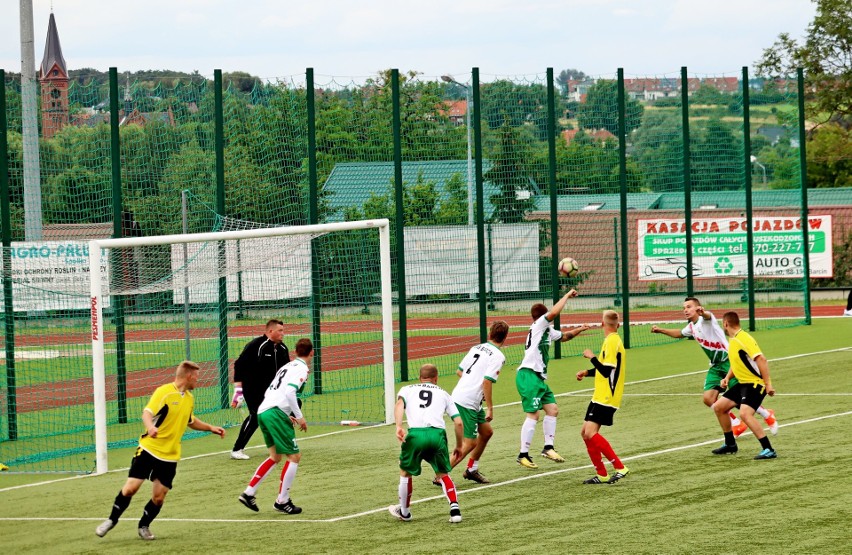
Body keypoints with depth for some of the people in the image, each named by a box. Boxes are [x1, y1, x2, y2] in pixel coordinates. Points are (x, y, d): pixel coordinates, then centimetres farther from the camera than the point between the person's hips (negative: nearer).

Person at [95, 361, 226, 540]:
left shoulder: (189, 398, 11)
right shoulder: (164, 392, -12)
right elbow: (147, 413, -24)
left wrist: (210, 428, 23)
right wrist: (150, 426, -44)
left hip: (170, 455, 5)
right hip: (148, 449, -5)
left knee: (159, 497, -1)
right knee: (131, 487, -8)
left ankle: (144, 526, 22)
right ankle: (111, 520, 12)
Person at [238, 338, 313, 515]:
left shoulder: (287, 366, 21)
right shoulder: (301, 368, -5)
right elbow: (290, 392, -19)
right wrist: (299, 417, -14)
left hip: (263, 412, 9)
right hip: (276, 413, -9)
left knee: (275, 456, 20)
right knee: (294, 456, -1)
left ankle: (248, 493, 15)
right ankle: (282, 501, 1)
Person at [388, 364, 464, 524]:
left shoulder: (407, 389, 25)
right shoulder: (443, 394, 27)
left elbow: (399, 404, 0)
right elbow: (458, 422, 19)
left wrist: (399, 427, -13)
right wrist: (459, 446, 31)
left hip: (416, 433, -1)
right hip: (437, 434, 1)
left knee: (405, 472, 22)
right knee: (443, 474, 19)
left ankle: (404, 512, 34)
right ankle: (455, 509, 2)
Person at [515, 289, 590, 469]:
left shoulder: (547, 330, 20)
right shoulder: (538, 326, -8)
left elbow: (563, 336, 38)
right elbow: (554, 313, -24)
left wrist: (579, 330, 24)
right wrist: (567, 295, -14)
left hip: (539, 378, 10)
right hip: (528, 375, -10)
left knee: (552, 409, 10)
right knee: (533, 415, -13)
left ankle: (548, 448, 15)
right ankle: (523, 455, -11)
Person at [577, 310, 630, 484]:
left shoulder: (612, 341, -15)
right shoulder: (612, 340, 15)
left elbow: (606, 371, -21)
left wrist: (592, 357, -10)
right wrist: (587, 372, 15)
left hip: (606, 399, -10)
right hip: (600, 397, 10)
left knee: (591, 433, -17)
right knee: (586, 432, 9)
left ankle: (620, 468, -13)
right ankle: (601, 475, 12)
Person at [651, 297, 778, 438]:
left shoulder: (705, 320, -13)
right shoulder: (691, 327, 13)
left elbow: (708, 316, -40)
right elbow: (679, 334, 36)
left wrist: (703, 312, -63)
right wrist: (660, 330, 30)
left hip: (729, 361, -8)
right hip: (715, 366, 8)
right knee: (709, 398, -7)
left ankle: (767, 414, 14)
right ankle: (736, 424, 9)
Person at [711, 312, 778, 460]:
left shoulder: (743, 339, -19)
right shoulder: (733, 341, 11)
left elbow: (761, 360, -26)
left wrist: (768, 384, -29)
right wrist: (727, 378, 8)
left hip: (755, 383, -10)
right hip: (743, 383, 10)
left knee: (745, 413, -29)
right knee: (719, 407, 14)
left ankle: (768, 450, -27)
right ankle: (730, 445, 27)